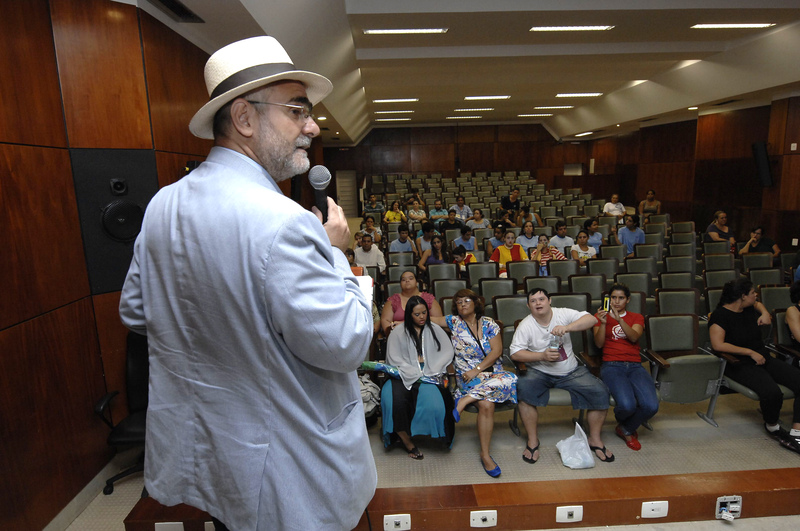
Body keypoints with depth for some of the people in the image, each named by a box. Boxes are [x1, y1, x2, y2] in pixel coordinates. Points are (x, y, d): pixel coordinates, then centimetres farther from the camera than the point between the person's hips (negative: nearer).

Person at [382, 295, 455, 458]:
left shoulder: (435, 330, 15)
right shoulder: (398, 333, 7)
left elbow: (447, 352, 8)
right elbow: (395, 359, -3)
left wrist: (431, 372, -7)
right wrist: (417, 375, -13)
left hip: (430, 376, 1)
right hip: (405, 376, -1)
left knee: (432, 401, -31)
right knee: (393, 399, -31)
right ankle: (407, 441, -14)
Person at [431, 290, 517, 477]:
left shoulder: (489, 323, 6)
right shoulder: (454, 322, 8)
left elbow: (497, 350, -2)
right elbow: (430, 320, 12)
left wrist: (477, 369, -13)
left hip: (492, 372, 2)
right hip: (467, 375, -2)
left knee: (508, 379, -33)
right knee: (486, 404, -30)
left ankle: (464, 400, -28)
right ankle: (485, 454, -20)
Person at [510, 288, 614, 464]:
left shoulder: (563, 314, -4)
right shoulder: (525, 325, -6)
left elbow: (591, 319, -16)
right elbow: (515, 353, -10)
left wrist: (567, 327, -33)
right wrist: (542, 356, -22)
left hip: (571, 372, 2)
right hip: (540, 373, -1)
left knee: (600, 392, -17)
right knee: (523, 389, -31)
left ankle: (595, 439, 7)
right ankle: (533, 441, -12)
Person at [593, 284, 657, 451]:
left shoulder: (637, 317, 18)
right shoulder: (600, 316, 14)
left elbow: (634, 337, -4)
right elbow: (599, 343, 0)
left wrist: (620, 319, -18)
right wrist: (603, 323, -15)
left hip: (635, 366, 3)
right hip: (612, 366, -2)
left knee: (651, 406, -24)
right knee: (627, 405, -30)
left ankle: (626, 429, 9)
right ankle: (621, 422, 11)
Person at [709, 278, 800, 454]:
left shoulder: (748, 309, 11)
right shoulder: (720, 315, -13)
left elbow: (758, 304, 38)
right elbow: (718, 345, -23)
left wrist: (764, 313, 15)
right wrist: (750, 352, -18)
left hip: (763, 359, 8)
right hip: (739, 365, -8)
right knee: (772, 392, -33)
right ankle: (772, 426, 0)